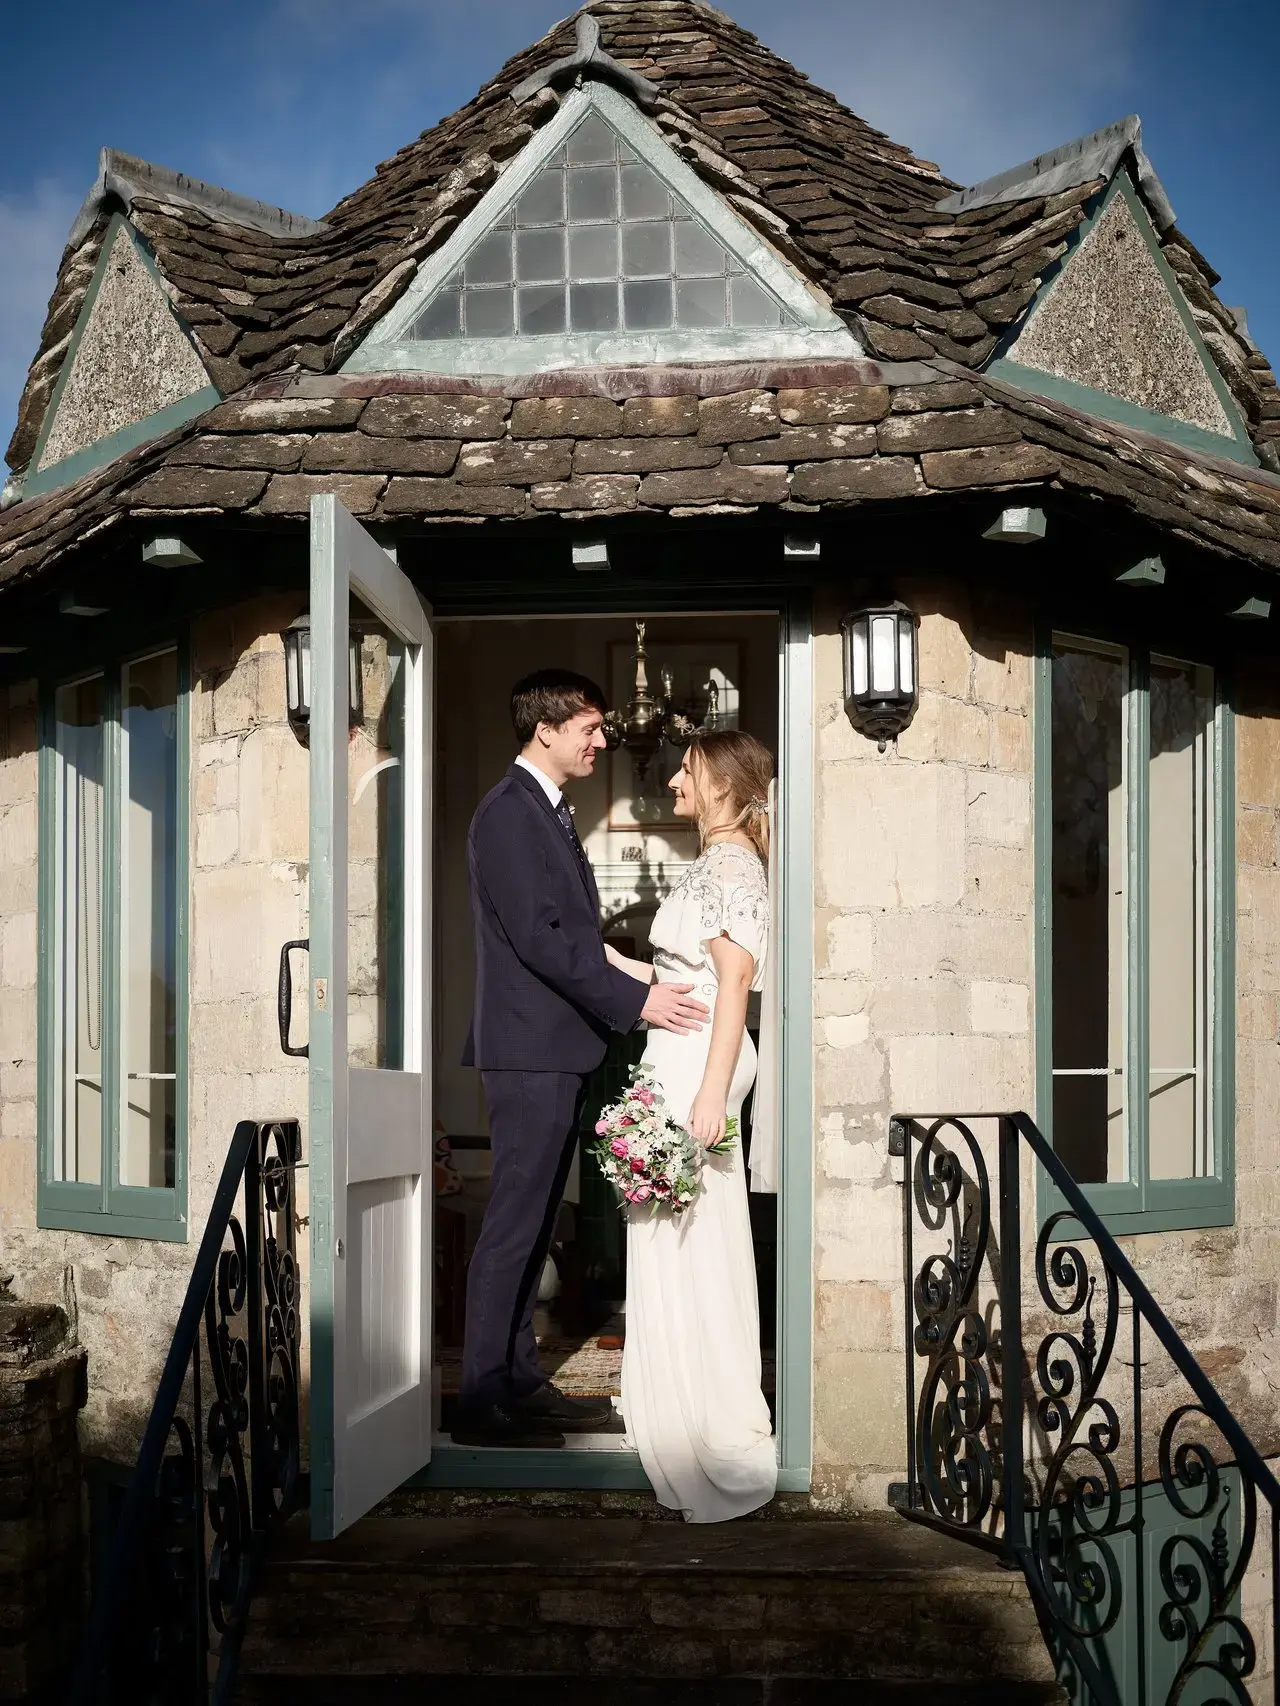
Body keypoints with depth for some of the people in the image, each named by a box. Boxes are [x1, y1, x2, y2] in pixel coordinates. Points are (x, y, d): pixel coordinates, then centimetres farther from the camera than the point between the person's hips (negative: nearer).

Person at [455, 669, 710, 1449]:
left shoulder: (551, 811, 17)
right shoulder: (508, 813, -13)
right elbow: (537, 938, -19)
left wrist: (632, 988, 10)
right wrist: (636, 1000, -17)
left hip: (557, 1049, 10)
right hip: (530, 1048, -10)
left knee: (532, 1228, 13)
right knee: (513, 1227, -5)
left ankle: (521, 1385, 21)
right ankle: (483, 1403, 3)